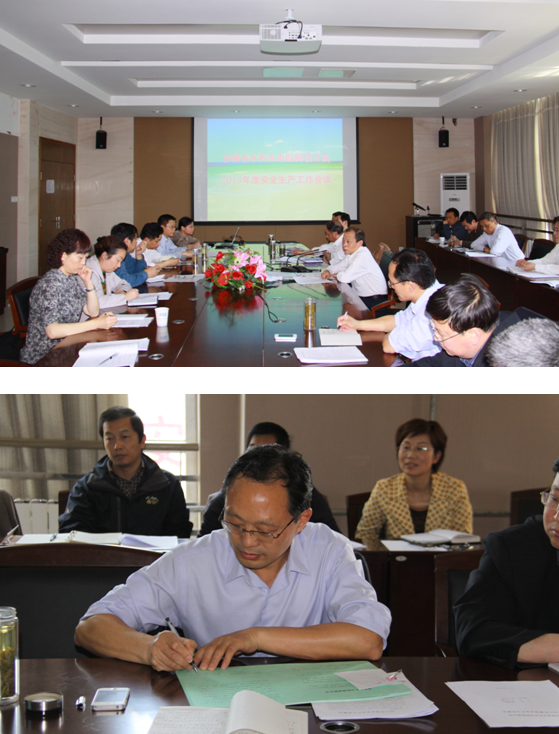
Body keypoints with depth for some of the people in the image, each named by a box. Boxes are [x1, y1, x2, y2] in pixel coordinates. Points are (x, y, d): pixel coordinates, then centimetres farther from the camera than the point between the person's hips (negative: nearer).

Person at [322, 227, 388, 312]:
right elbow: (338, 266, 22)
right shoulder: (351, 254, 7)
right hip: (360, 295, 9)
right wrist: (328, 271, -1)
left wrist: (336, 275, -6)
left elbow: (346, 278, -28)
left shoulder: (363, 256, -22)